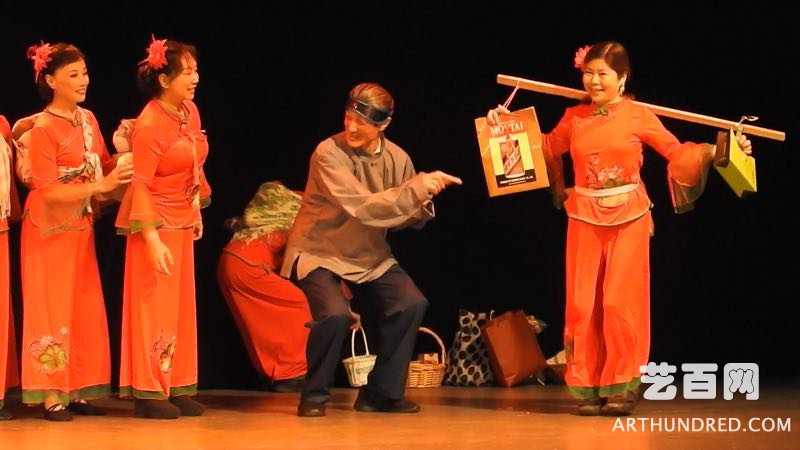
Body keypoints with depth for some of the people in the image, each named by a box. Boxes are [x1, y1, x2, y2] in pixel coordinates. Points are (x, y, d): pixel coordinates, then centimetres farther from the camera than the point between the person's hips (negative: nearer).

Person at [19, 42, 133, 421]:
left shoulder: (88, 120, 6)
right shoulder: (42, 129, -16)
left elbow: (104, 169, 11)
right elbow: (50, 191, -20)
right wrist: (100, 186, -25)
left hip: (82, 228, 7)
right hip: (50, 230, -7)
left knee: (85, 309, 7)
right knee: (53, 309, -1)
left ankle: (78, 391, 14)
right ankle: (52, 395, 5)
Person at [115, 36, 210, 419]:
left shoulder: (190, 111, 3)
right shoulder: (150, 125, -20)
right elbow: (139, 186, -20)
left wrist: (197, 210, 16)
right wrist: (152, 239, -25)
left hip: (183, 222, 8)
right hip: (157, 225, -8)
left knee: (180, 307, 10)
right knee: (154, 308, -2)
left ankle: (178, 387, 17)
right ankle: (148, 392, 6)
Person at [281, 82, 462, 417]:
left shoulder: (397, 158, -5)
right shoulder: (329, 154, -21)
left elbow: (404, 217, 2)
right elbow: (363, 208, -30)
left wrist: (422, 202, -20)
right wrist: (416, 187, -33)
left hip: (369, 254, 5)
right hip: (319, 251, -5)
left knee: (411, 304, -13)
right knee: (335, 314, -28)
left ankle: (382, 393, 4)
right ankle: (315, 395, -3)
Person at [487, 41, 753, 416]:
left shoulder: (638, 116, -3)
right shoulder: (574, 117, 6)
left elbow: (675, 151, 0)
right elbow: (546, 148, 22)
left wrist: (717, 150, -12)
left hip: (629, 218, -3)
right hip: (585, 218, 3)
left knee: (619, 302, -6)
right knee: (583, 303, 2)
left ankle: (622, 386, 3)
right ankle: (589, 387, 9)